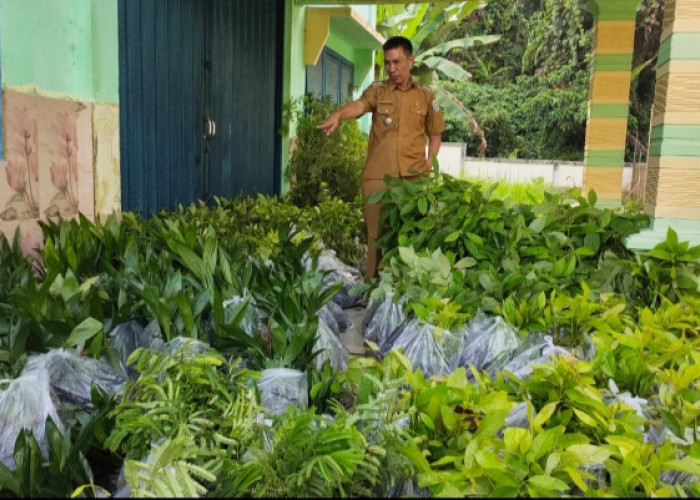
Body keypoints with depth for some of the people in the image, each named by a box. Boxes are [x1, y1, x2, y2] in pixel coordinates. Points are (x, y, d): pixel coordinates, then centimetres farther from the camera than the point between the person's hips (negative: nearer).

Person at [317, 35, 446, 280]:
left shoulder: (426, 96, 11)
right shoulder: (377, 90, 6)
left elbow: (435, 134, 18)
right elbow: (358, 105, -16)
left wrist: (430, 162, 2)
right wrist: (337, 114, -37)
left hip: (414, 177, 1)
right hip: (377, 176, -1)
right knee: (376, 232, 1)